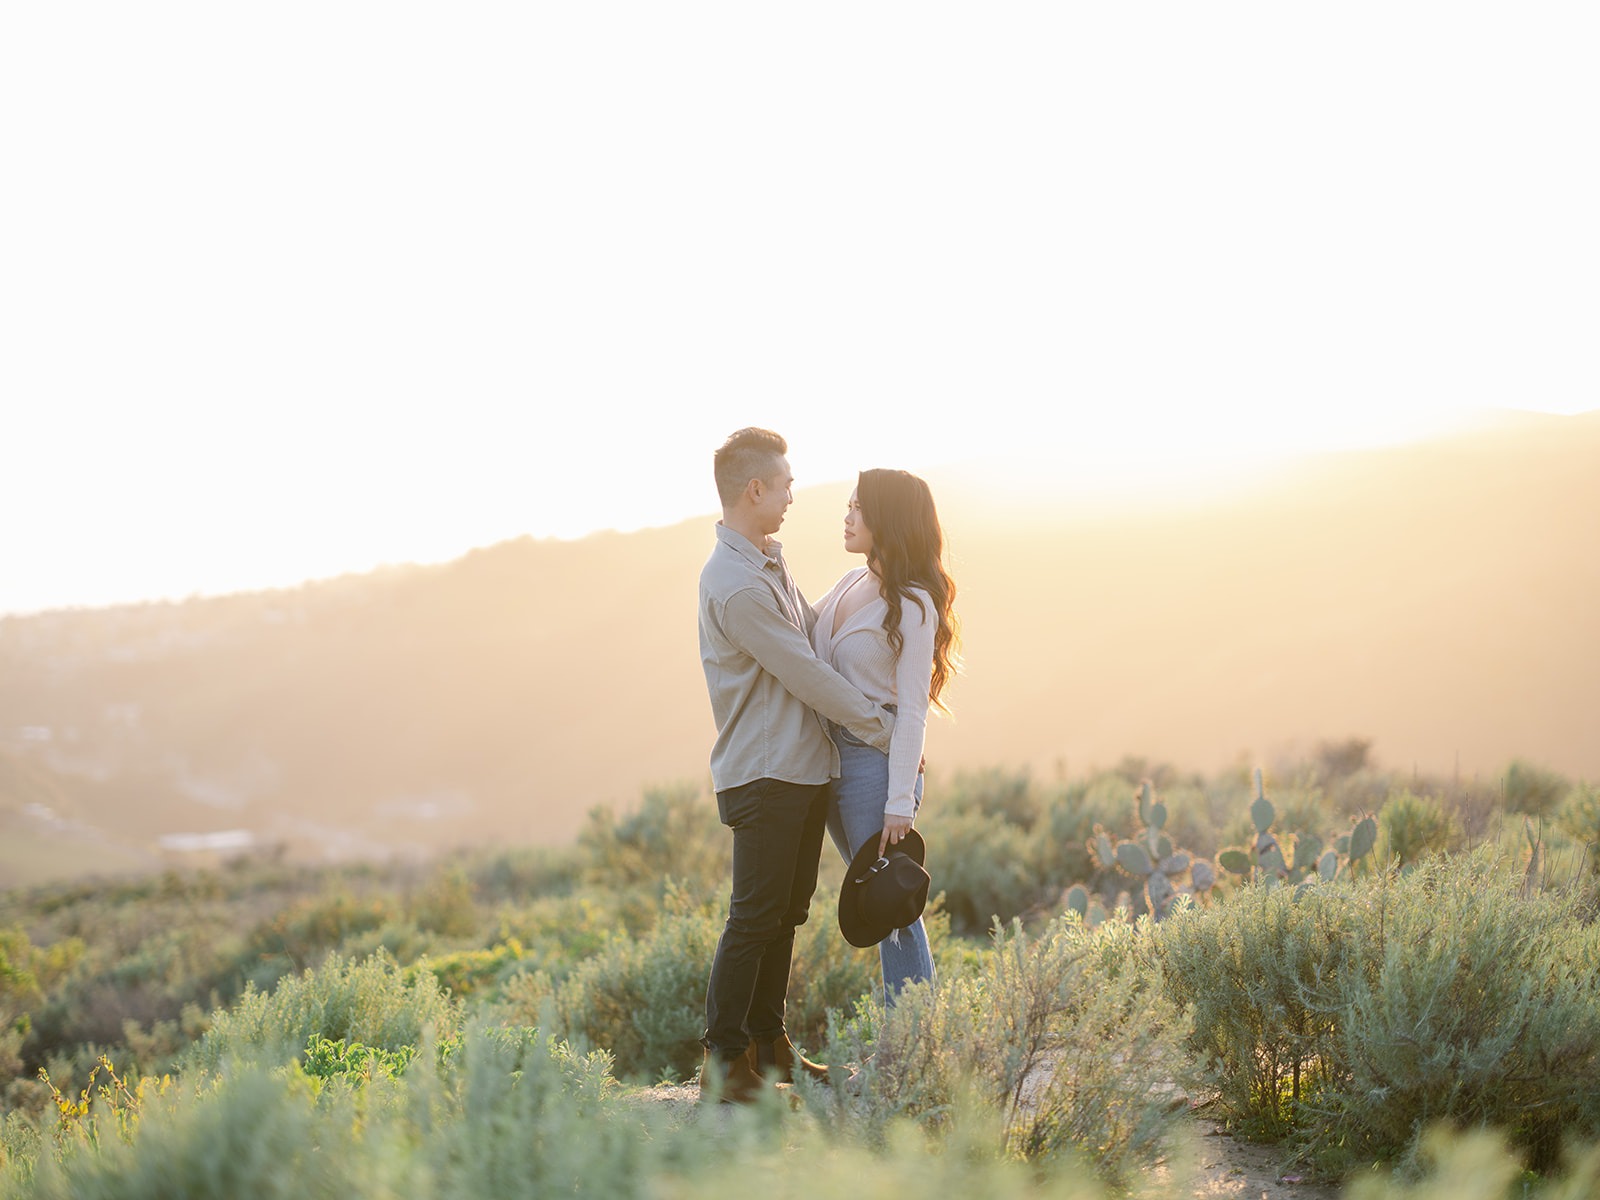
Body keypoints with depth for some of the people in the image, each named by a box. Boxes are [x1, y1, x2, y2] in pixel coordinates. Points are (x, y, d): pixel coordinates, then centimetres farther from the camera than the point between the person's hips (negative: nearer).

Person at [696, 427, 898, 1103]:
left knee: (786, 912, 15)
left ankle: (768, 1045, 25)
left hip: (804, 768, 10)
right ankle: (723, 1064, 1)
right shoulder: (736, 586, -20)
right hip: (764, 774, -10)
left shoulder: (768, 563, 13)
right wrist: (885, 732, -8)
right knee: (754, 919, -5)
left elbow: (816, 633, 23)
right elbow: (809, 678, -17)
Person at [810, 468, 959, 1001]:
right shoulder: (852, 583, 8)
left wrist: (900, 804, -18)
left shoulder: (913, 605, -14)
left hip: (875, 762, -8)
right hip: (829, 757, 8)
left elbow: (912, 712, -16)